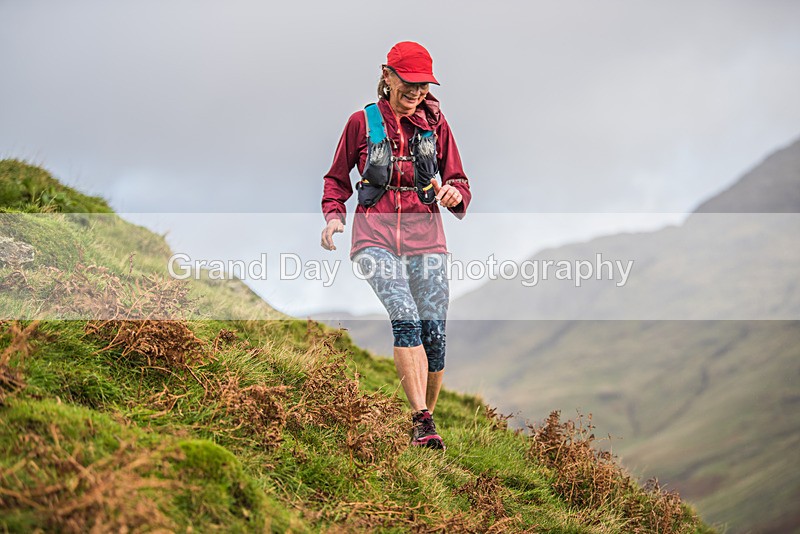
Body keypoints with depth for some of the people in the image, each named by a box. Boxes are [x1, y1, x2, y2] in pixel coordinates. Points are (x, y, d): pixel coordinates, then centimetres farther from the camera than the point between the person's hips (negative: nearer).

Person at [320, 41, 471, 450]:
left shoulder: (434, 123, 9)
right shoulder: (362, 122, 5)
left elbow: (458, 180, 12)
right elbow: (337, 179, 15)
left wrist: (454, 193, -12)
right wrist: (334, 215, -4)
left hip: (425, 233, 2)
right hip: (376, 233, -2)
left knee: (434, 329, -7)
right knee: (405, 318, -23)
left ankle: (426, 418, 12)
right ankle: (421, 421, -26)